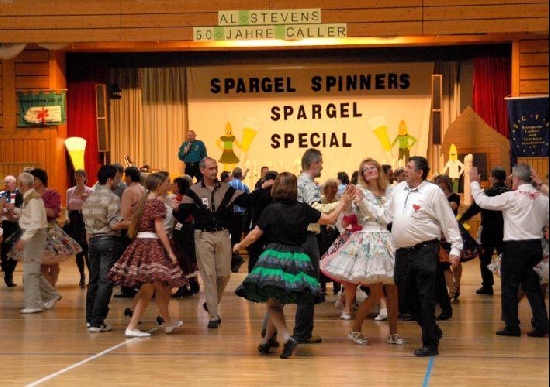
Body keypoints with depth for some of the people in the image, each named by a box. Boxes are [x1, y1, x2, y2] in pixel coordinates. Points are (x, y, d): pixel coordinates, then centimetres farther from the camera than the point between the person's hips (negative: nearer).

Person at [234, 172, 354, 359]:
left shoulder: (271, 210, -6)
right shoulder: (303, 209, 2)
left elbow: (254, 235, -1)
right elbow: (330, 219, 11)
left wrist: (239, 245, 18)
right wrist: (343, 202, 26)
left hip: (274, 258, -3)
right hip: (297, 259, 4)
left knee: (272, 304, 3)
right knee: (276, 303, 17)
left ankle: (286, 338, -18)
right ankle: (266, 342, 23)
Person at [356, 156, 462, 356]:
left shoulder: (433, 192, -6)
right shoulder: (398, 190, 13)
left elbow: (449, 222, -5)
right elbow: (384, 214, 17)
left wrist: (455, 249, -9)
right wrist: (362, 202, 11)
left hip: (425, 251, -7)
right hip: (403, 252, 7)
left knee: (425, 298, -5)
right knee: (407, 295, 12)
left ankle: (430, 344, 3)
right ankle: (433, 331, 31)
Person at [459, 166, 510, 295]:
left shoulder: (486, 193, -13)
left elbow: (473, 209, -11)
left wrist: (460, 221, -1)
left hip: (488, 230, -3)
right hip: (505, 231, 3)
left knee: (485, 259, 8)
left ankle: (487, 286, 6)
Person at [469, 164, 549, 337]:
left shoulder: (512, 197, -12)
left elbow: (483, 201, -7)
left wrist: (474, 182, 6)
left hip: (515, 246, -5)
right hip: (536, 245, 6)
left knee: (509, 286, 5)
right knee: (532, 286, 13)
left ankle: (512, 326, 8)